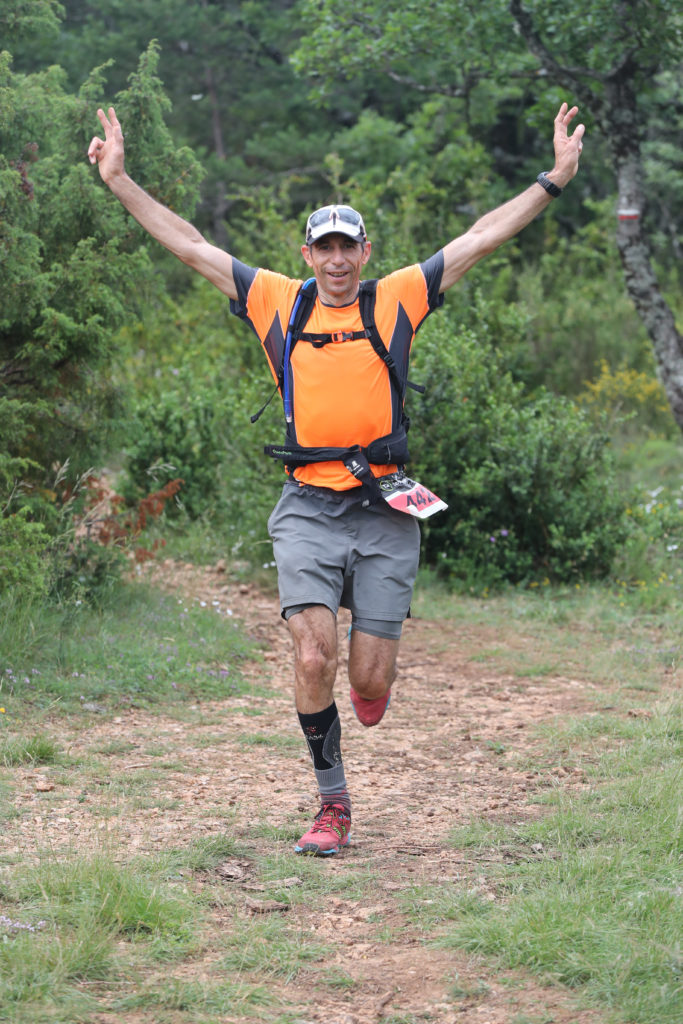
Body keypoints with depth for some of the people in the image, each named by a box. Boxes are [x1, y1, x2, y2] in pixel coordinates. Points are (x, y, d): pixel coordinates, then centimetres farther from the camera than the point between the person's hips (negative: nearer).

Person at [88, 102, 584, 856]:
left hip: (384, 511, 0)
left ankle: (368, 680, 40)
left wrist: (555, 179, 2)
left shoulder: (397, 299, 6)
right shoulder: (277, 303, 7)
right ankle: (332, 802, 3)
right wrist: (120, 183, 5)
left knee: (370, 677, 0)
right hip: (307, 510, 0)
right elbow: (191, 246, 9)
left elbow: (482, 237, 6)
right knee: (313, 659, -14)